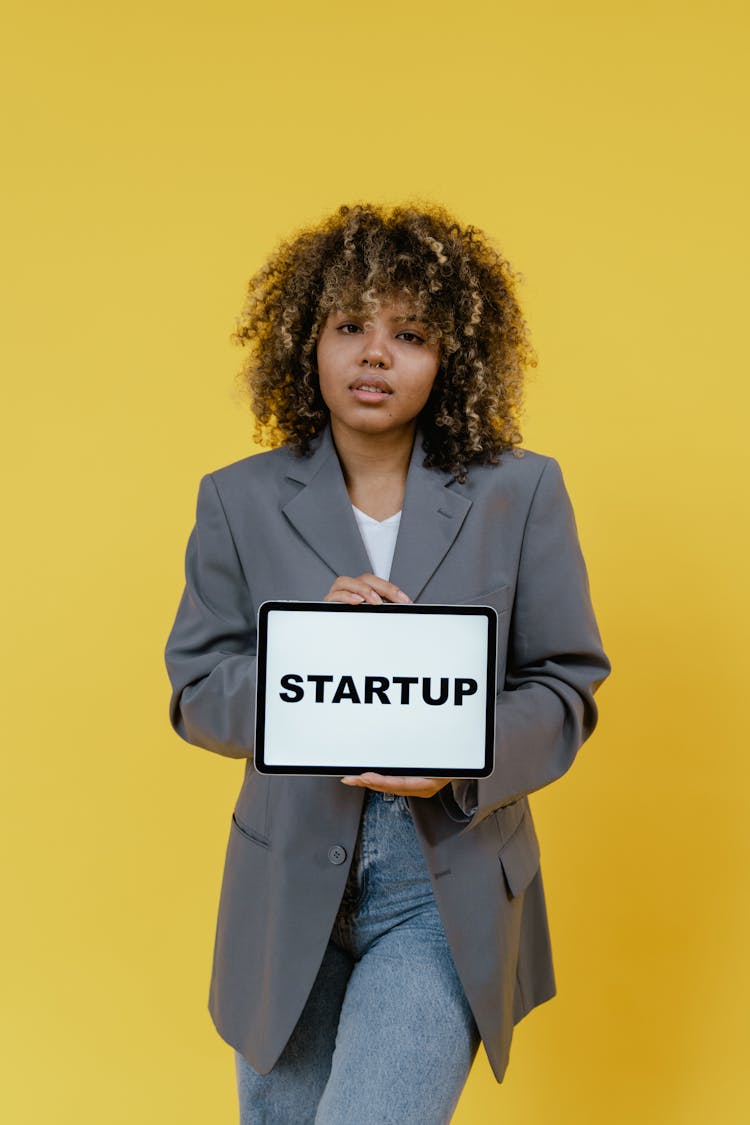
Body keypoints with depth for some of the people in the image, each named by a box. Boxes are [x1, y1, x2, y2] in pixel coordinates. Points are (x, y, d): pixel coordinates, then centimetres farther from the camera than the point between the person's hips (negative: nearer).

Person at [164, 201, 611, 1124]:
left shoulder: (521, 493, -3)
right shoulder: (241, 500, 0)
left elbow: (566, 684, 0)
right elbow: (198, 693, 1)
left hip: (450, 893, -2)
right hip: (290, 884, 2)